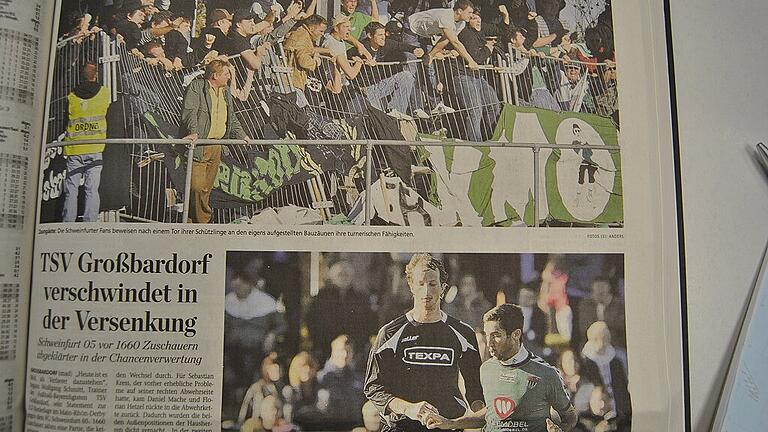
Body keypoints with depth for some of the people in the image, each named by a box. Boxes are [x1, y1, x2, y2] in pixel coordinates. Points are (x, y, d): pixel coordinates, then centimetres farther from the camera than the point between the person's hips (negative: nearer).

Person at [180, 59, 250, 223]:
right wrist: (193, 131, -28)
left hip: (216, 147, 7)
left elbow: (232, 118, 30)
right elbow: (189, 111, -14)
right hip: (198, 145, -6)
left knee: (207, 188, 8)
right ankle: (201, 220, 0)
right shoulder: (196, 87, -2)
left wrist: (241, 136, 25)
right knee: (198, 187, -11)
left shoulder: (226, 92, 20)